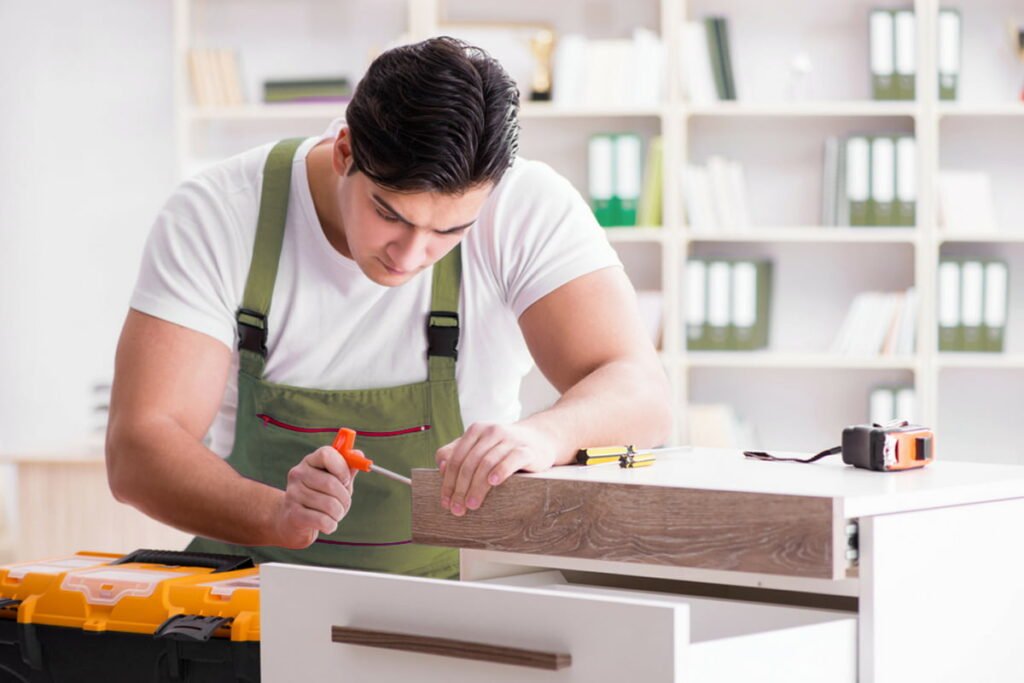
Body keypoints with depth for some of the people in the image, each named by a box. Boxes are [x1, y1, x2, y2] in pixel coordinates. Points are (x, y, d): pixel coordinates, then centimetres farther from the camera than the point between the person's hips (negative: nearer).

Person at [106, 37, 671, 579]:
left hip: (456, 587, 0)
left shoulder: (528, 207, -12)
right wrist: (278, 515, -37)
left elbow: (643, 396, -19)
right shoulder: (213, 216, -13)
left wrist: (541, 436, -41)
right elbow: (135, 453, -18)